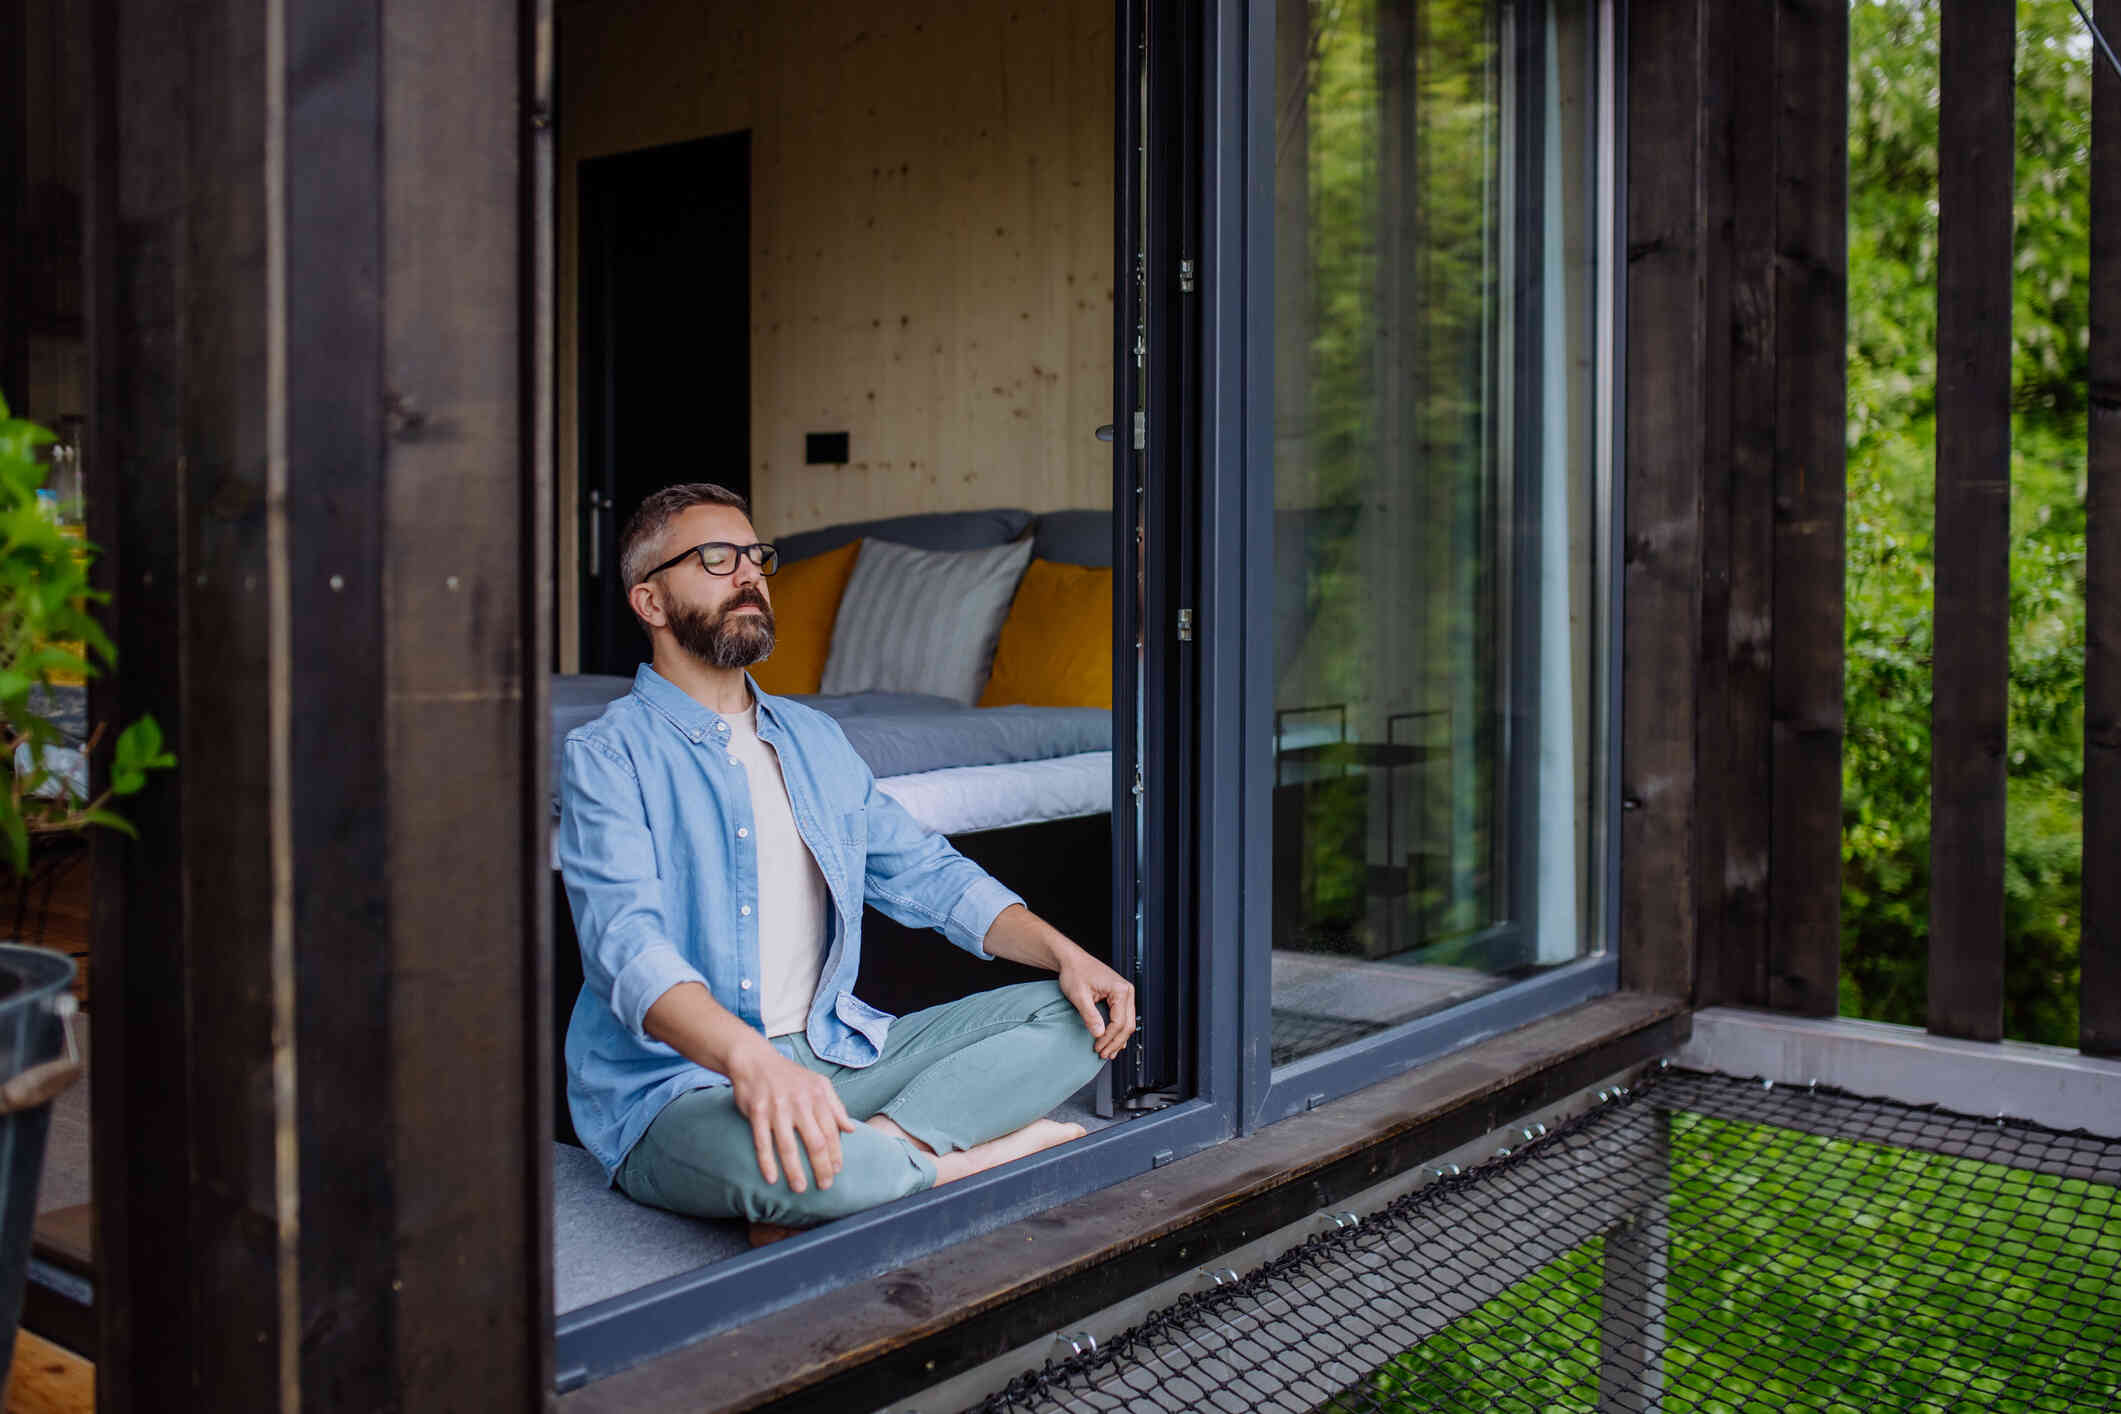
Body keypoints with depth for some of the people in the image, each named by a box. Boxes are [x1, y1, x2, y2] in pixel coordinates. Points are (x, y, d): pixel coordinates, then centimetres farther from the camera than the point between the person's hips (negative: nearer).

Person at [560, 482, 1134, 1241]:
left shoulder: (813, 739, 17)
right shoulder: (609, 755, -6)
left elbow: (924, 870, 18)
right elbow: (627, 941, -21)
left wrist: (1065, 953, 1)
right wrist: (748, 1058, -40)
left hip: (834, 1052, 7)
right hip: (678, 1079, -7)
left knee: (1070, 1016, -7)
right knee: (784, 1161, -41)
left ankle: (884, 1144, -24)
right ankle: (975, 1146, -16)